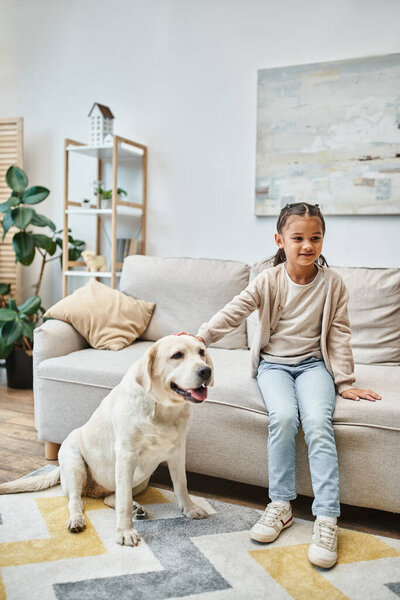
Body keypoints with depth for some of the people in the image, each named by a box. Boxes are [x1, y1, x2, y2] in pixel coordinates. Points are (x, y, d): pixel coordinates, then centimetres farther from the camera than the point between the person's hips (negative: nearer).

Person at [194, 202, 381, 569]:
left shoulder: (332, 283, -3)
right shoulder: (268, 281, -5)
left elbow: (339, 334, 0)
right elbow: (234, 312, -17)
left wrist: (345, 382, -3)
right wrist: (199, 337, -32)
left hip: (313, 363, 0)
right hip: (274, 362, 0)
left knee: (318, 421, -26)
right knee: (283, 416, -28)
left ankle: (326, 518, -19)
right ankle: (281, 505, -11)